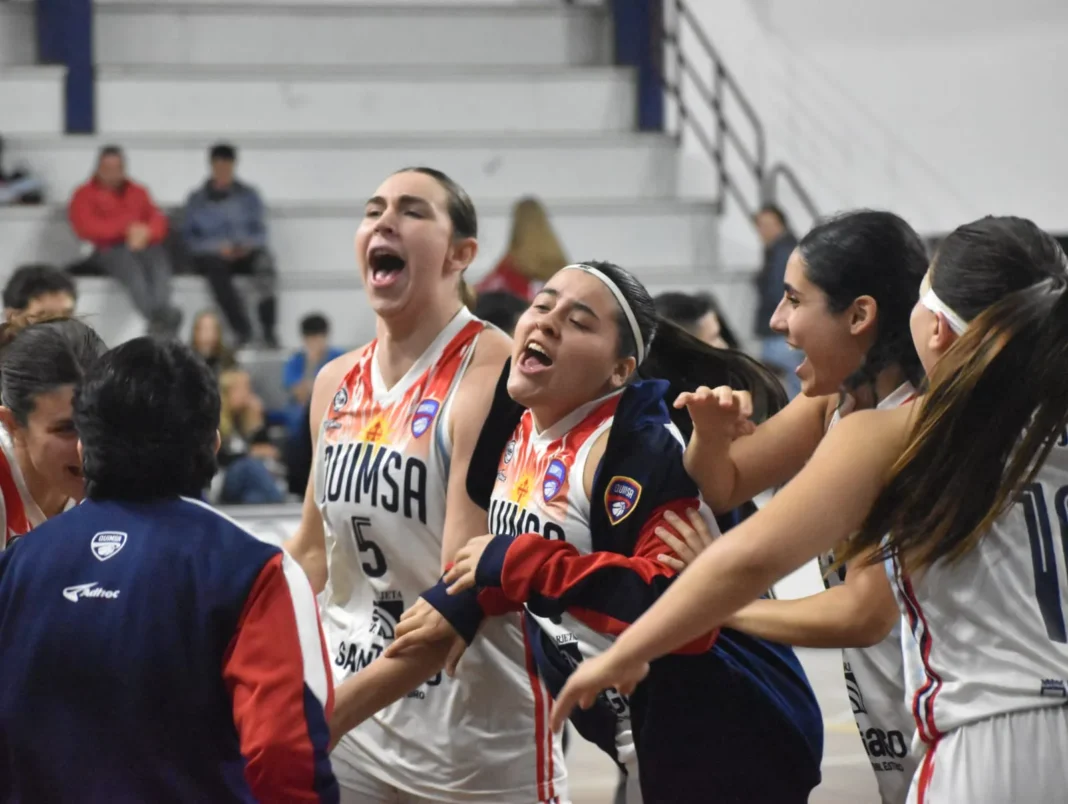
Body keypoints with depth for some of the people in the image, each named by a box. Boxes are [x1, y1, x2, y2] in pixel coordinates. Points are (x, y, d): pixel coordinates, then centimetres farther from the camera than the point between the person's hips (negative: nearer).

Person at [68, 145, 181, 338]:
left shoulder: (137, 192, 26)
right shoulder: (85, 195, 13)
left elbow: (158, 220, 13)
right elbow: (86, 228, -3)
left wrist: (145, 232, -12)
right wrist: (126, 229, -9)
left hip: (144, 245, 4)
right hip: (110, 250, -4)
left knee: (159, 259, -33)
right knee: (130, 264, -37)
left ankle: (161, 316, -54)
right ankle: (159, 319, -56)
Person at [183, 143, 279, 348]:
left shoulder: (248, 195, 15)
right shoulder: (197, 199, 12)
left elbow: (260, 231, 11)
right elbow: (189, 237, 5)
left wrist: (248, 245, -11)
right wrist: (218, 247, -11)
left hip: (245, 253, 1)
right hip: (211, 255, -1)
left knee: (264, 260, -35)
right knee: (217, 269, -39)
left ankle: (268, 329, -41)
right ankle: (242, 330, -44)